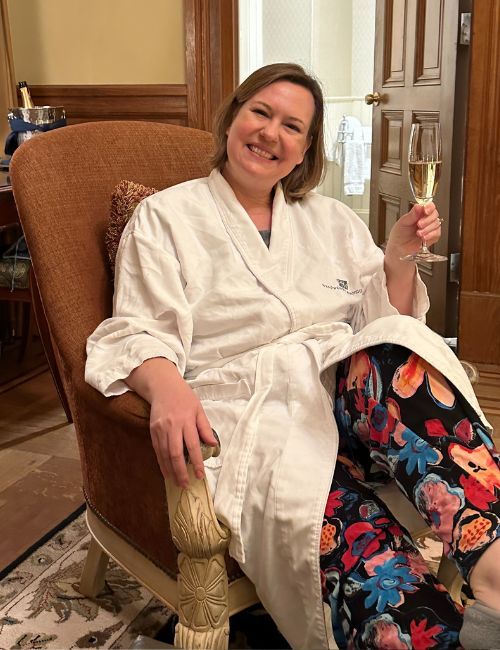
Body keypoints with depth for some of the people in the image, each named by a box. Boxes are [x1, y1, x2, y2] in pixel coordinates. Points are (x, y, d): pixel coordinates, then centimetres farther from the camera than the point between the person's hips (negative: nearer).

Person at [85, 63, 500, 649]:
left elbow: (383, 325, 20)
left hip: (359, 399, 4)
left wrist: (399, 258, 0)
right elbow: (139, 335, -3)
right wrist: (166, 387, -25)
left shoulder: (331, 220, 21)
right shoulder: (165, 218, 9)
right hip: (250, 415, -3)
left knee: (397, 348, -33)